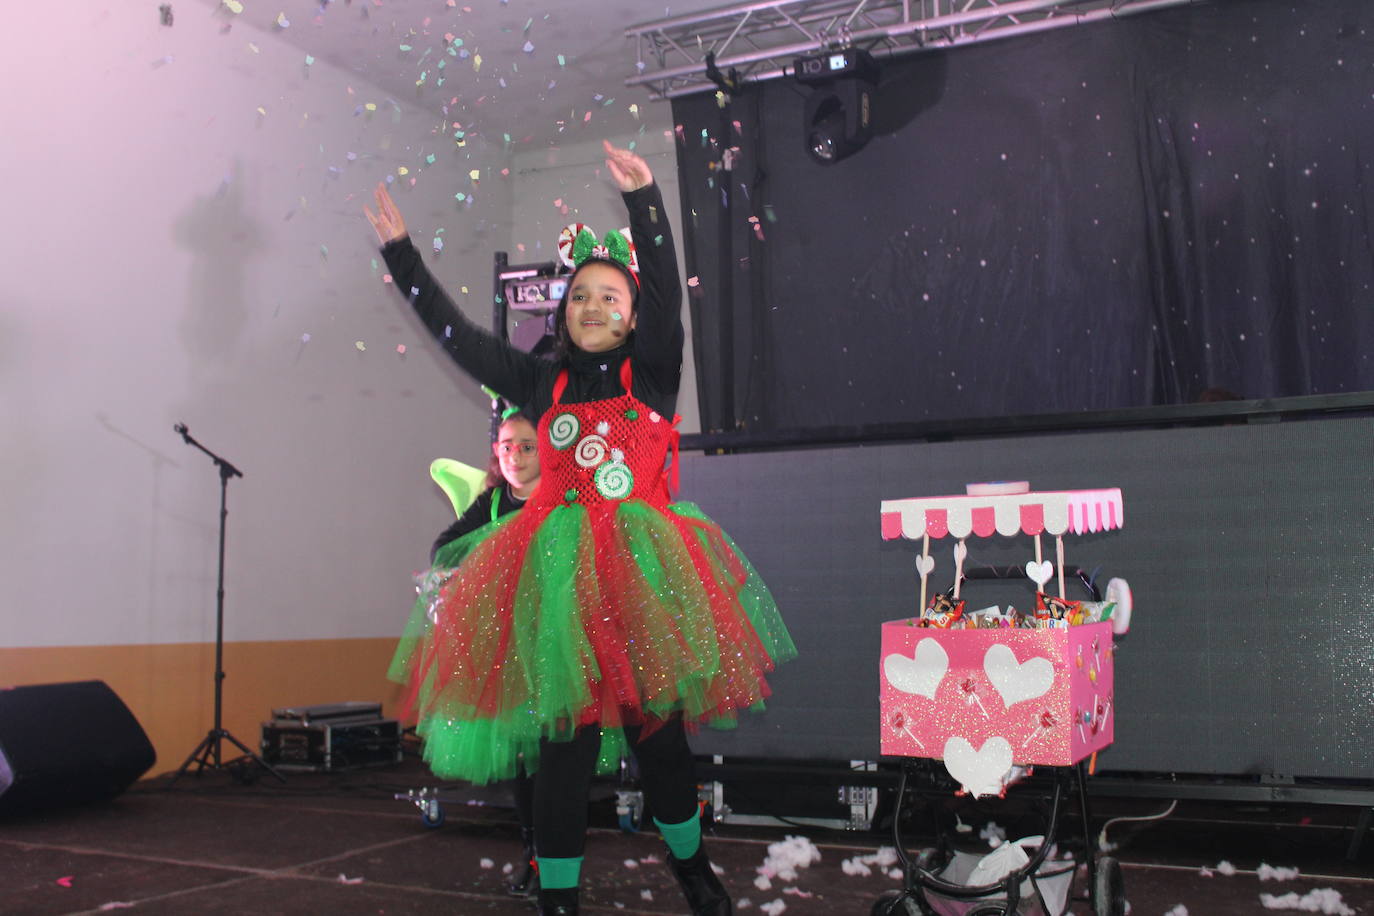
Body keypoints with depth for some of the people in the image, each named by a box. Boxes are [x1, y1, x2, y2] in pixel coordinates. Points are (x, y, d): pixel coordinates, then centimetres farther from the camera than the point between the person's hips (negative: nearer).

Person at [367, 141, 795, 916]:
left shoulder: (653, 374, 7)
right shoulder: (541, 384, 13)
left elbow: (667, 293, -9)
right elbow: (453, 330, 15)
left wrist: (643, 198, -18)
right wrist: (400, 249, 16)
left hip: (643, 568, -1)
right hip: (558, 575, 1)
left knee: (658, 732, 7)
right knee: (565, 742, 0)